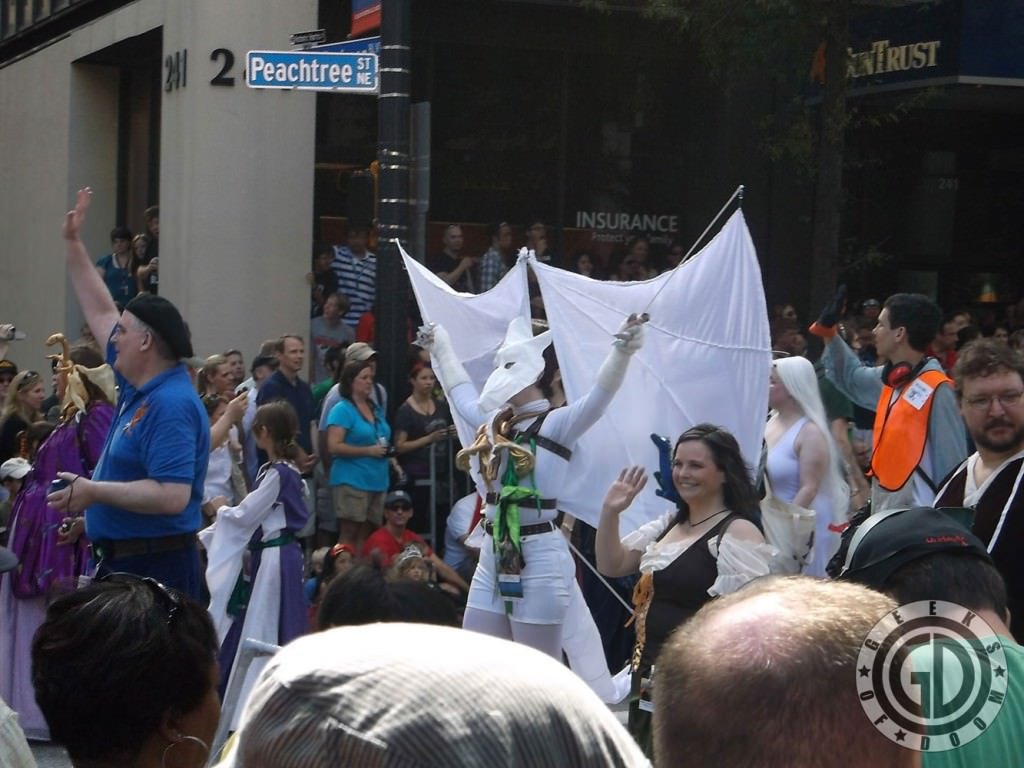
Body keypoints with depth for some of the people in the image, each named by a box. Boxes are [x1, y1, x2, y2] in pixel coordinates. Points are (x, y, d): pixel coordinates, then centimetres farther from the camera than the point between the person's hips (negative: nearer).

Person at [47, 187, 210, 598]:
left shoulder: (170, 406, -20)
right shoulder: (137, 386, 9)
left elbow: (172, 495, -29)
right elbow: (101, 313, 24)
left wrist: (94, 492, -23)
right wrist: (73, 244, 27)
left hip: (154, 567, -10)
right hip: (120, 561, 10)